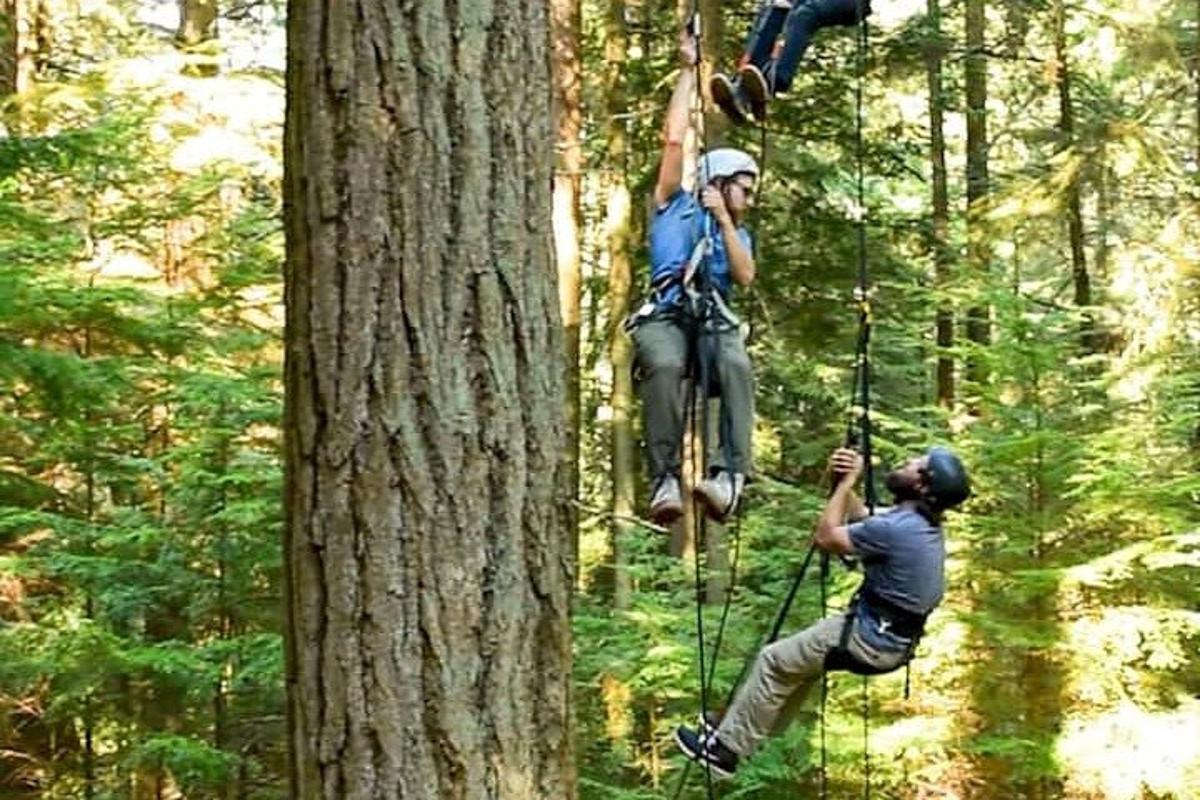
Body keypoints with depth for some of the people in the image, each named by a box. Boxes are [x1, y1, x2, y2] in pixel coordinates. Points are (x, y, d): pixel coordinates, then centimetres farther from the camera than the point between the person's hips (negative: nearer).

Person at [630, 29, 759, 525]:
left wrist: (724, 220, 8)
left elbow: (745, 276, 10)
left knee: (736, 368, -33)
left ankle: (729, 475, -44)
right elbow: (674, 139, 17)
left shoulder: (738, 234, 32)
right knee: (664, 367, -37)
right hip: (665, 315, -3)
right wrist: (688, 71, 21)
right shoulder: (676, 208, 23)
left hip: (714, 320, 3)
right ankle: (664, 480, -42)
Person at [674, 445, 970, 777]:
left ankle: (724, 747, 8)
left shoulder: (896, 529, -26)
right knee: (800, 657, 27)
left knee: (774, 661, 1)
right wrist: (846, 482, 1)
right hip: (893, 640, 9)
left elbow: (825, 537, -16)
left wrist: (847, 481, -10)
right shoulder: (923, 524, 4)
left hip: (871, 641, -9)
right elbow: (861, 518, 18)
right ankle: (745, 729, 34)